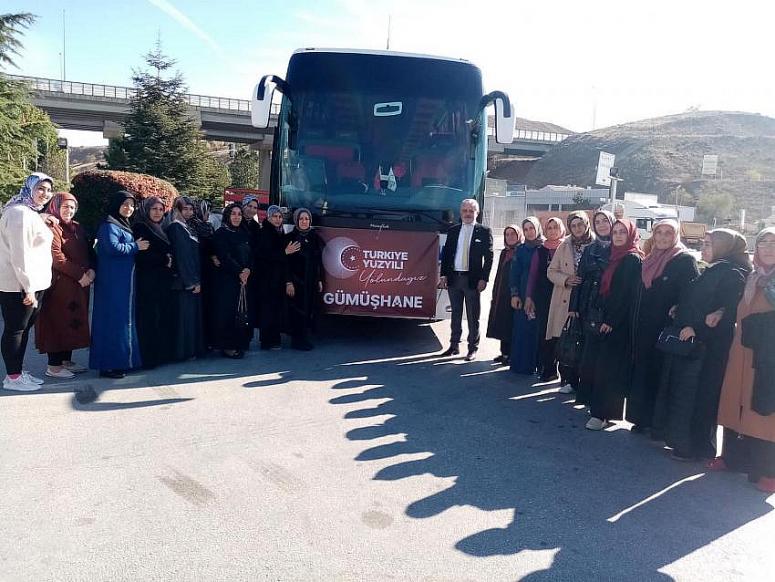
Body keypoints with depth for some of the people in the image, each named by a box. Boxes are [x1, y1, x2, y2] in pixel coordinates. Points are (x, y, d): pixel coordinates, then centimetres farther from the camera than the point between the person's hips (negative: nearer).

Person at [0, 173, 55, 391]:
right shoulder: (20, 212, -15)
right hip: (19, 286, -10)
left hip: (33, 283, 10)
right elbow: (19, 254, -20)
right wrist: (28, 288, -20)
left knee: (24, 328, 15)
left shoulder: (32, 213, 17)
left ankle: (19, 371, 25)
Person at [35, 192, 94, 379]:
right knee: (58, 322, -4)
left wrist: (91, 270, -5)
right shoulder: (51, 227, -7)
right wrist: (79, 274, -17)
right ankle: (53, 365, 3)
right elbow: (56, 257, -16)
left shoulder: (77, 228, 17)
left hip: (79, 285, 8)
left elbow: (88, 251, 15)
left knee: (74, 321, 10)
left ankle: (67, 360, 19)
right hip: (60, 284, -7)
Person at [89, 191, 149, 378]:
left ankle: (120, 360, 18)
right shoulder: (108, 225, -10)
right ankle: (108, 365, -3)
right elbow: (113, 248, -23)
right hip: (113, 281, -10)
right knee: (113, 319, -7)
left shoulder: (123, 225, 19)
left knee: (123, 319, 11)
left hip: (124, 281, 10)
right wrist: (136, 246, -12)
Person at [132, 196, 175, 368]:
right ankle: (149, 358, -4)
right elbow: (142, 255, -16)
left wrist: (170, 261, 4)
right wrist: (165, 260, -9)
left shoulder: (161, 229, 20)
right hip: (148, 281, -8)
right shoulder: (140, 228, -5)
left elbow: (168, 251, 25)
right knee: (149, 319, -8)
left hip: (163, 281, 8)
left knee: (164, 317, 6)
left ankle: (163, 353, 12)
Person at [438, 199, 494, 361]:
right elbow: (446, 253, 10)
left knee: (473, 316, 4)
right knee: (455, 314, 13)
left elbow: (488, 257, -4)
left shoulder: (484, 231, -1)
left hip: (473, 279, -4)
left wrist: (483, 279, -11)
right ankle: (454, 345, 22)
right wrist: (443, 275, 1)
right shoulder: (453, 231, 9)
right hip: (454, 278, 4)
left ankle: (473, 348, 13)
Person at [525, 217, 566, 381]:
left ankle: (549, 368, 9)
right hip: (543, 297, 2)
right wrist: (529, 297, 5)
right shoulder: (540, 251, 9)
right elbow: (533, 275, 9)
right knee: (543, 331, 2)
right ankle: (546, 367, 11)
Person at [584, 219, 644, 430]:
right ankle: (602, 409, 18)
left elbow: (627, 293, -16)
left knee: (608, 367, -7)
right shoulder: (615, 257, 15)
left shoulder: (633, 259, -9)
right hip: (608, 319, 8)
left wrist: (611, 320, -17)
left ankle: (602, 413, -2)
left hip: (621, 322, -8)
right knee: (603, 365, 10)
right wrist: (604, 317, 10)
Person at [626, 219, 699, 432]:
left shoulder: (685, 260, -6)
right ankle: (643, 418, 20)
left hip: (667, 327, -6)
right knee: (643, 372, 9)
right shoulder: (649, 260, 13)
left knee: (662, 373, 0)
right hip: (646, 327, 6)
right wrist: (637, 322, 13)